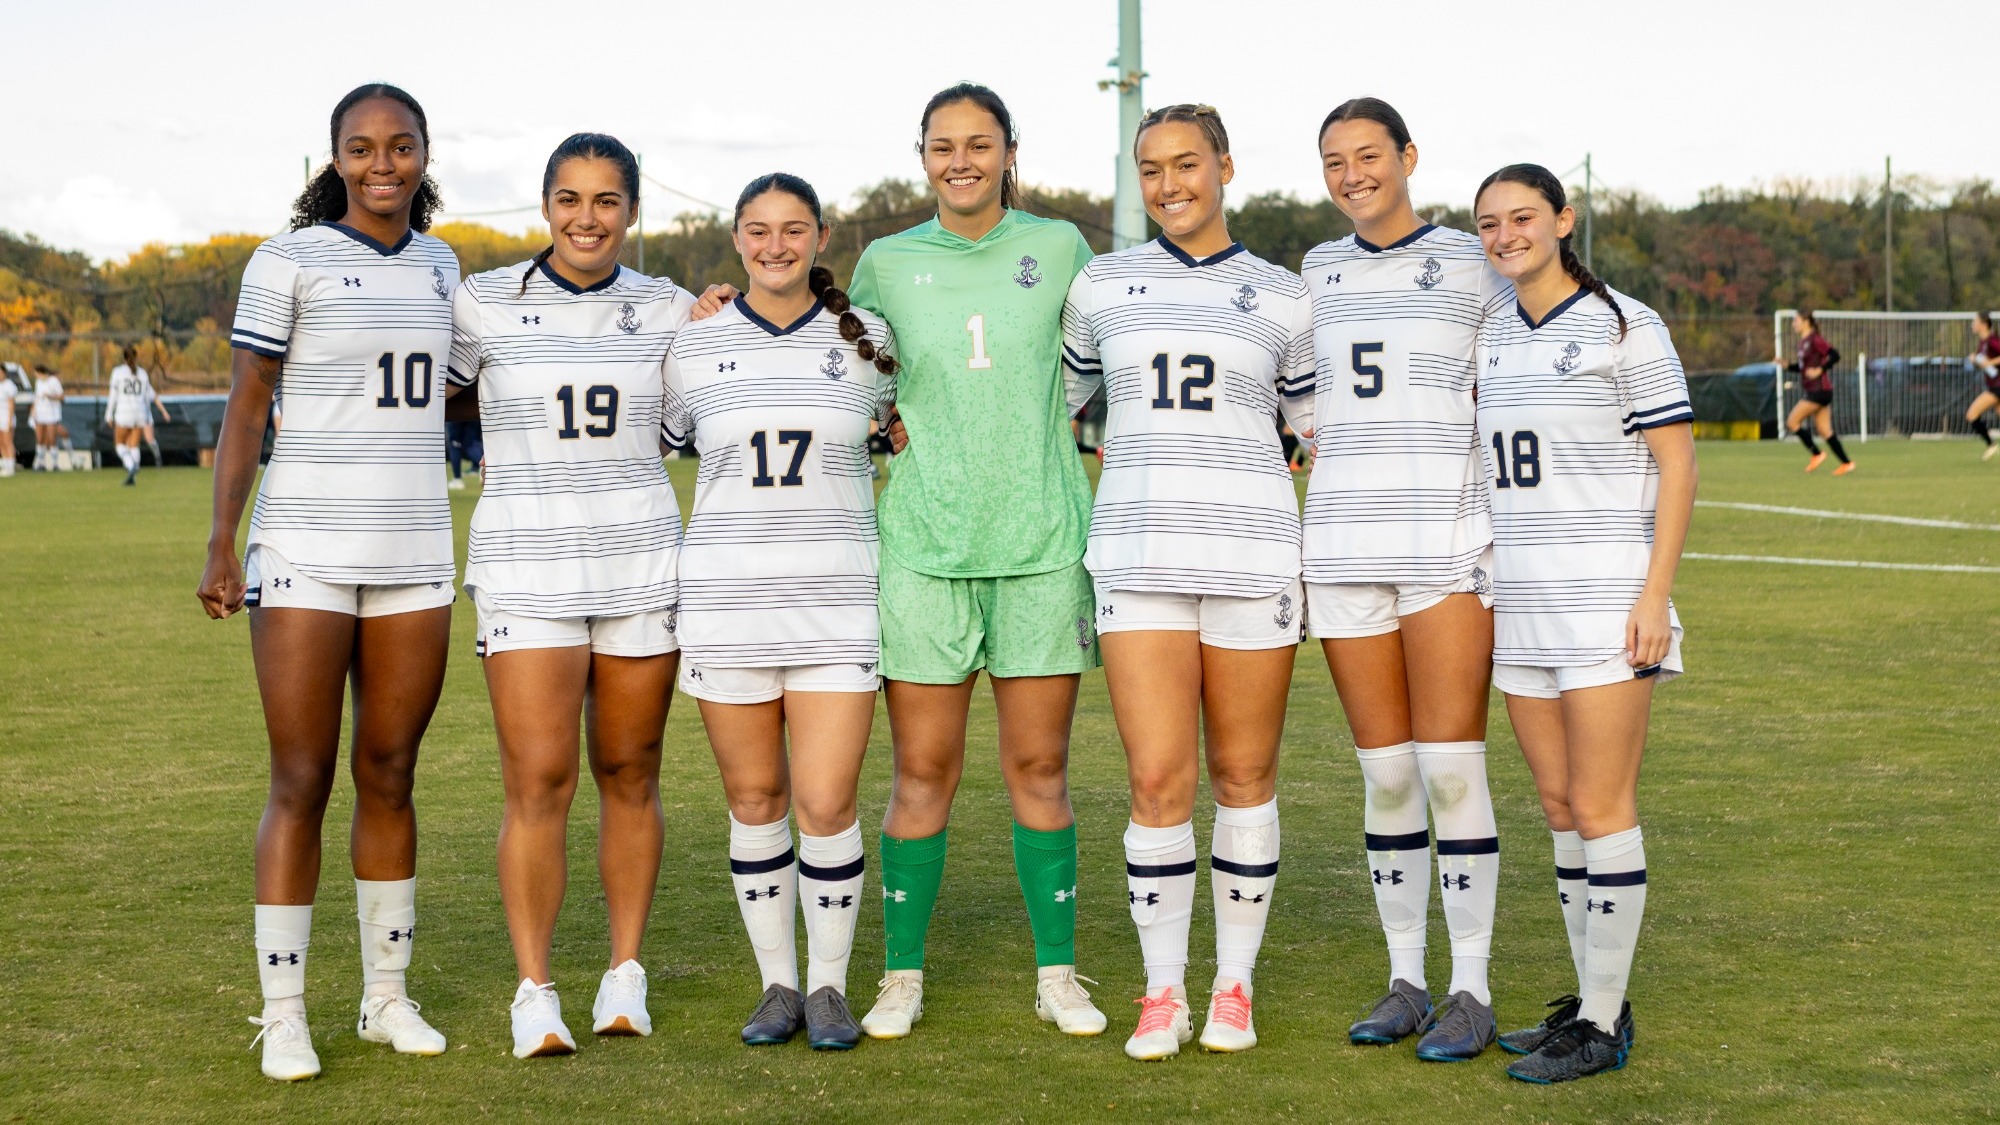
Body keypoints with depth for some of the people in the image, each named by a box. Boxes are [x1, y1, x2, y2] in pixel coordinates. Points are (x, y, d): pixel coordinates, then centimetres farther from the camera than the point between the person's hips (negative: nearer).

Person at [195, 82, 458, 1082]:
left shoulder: (436, 265, 11)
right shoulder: (287, 262, -5)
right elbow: (244, 410, -7)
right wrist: (220, 546, -14)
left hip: (413, 553, 5)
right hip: (304, 553, -4)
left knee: (389, 776, 9)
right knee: (301, 785, -4)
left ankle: (387, 995, 19)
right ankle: (283, 1014, 5)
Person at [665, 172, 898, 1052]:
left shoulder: (865, 339, 4)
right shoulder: (694, 347, 4)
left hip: (837, 599, -1)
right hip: (727, 601, 1)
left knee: (826, 804, -6)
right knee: (754, 799, 6)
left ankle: (830, 987, 12)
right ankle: (778, 986, 20)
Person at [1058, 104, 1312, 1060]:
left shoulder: (1281, 297, 9)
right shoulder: (1100, 286, 11)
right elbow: (1055, 406, 24)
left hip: (1252, 552, 0)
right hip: (1138, 552, 0)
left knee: (1244, 776, 4)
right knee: (1158, 781, -7)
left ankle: (1233, 986, 17)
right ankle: (1161, 993, 7)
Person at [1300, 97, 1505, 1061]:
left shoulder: (1470, 263, 3)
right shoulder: (1318, 271, 14)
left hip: (1448, 540, -4)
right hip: (1343, 542, 4)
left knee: (1450, 767, -6)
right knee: (1385, 772, 6)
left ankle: (1471, 990, 3)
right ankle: (1405, 982, 16)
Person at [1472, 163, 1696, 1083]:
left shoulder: (1624, 326, -6)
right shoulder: (1489, 334, 13)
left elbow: (1677, 463, -8)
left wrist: (1654, 594, -15)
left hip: (1606, 597, -6)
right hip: (1521, 601, 7)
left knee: (1600, 809, -5)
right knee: (1560, 810, 10)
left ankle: (1602, 1028, 0)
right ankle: (1592, 1000, 20)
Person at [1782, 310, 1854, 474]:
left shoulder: (1815, 340, -13)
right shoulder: (1803, 341, 14)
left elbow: (1835, 356, -21)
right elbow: (1802, 368, 21)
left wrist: (1819, 370, -22)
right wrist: (1786, 365, 7)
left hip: (1819, 391, -9)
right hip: (1812, 391, 9)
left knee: (1792, 421, -6)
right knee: (1825, 430, 9)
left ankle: (1816, 454, 2)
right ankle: (1846, 463, 11)